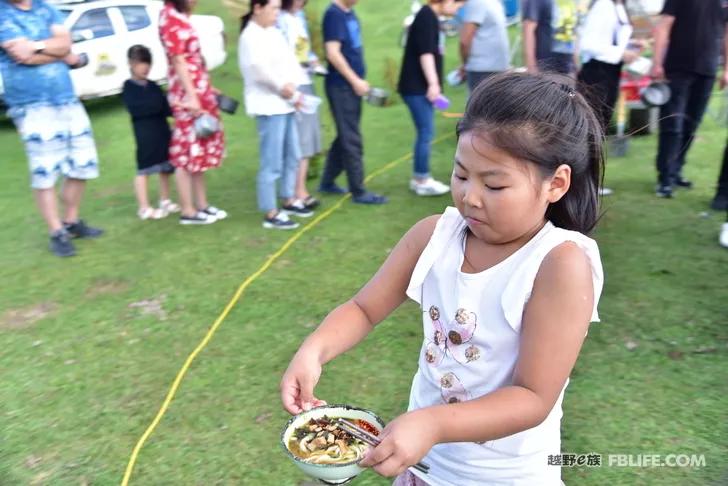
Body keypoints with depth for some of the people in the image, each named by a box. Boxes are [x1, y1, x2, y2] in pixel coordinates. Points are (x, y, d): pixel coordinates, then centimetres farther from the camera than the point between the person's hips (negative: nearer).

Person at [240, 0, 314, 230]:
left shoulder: (274, 32, 15)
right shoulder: (250, 36, -11)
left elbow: (290, 61, 8)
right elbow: (260, 68, -24)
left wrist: (294, 87, -9)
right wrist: (283, 87, -13)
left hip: (285, 104, 9)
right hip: (268, 107, -9)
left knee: (292, 155, 17)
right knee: (272, 163, -6)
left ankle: (289, 201, 32)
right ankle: (271, 214, 2)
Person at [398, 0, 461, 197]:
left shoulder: (432, 17, 18)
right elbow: (425, 53, -21)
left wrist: (434, 84, 27)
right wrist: (433, 83, -23)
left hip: (421, 86, 10)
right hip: (416, 87, -10)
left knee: (425, 133, 12)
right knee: (426, 133, -7)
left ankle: (419, 178, 19)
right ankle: (422, 181, 1)